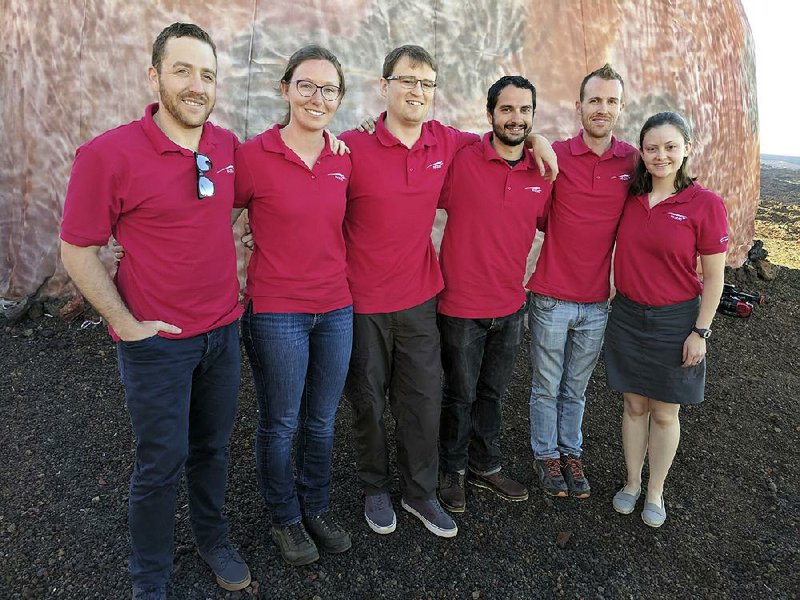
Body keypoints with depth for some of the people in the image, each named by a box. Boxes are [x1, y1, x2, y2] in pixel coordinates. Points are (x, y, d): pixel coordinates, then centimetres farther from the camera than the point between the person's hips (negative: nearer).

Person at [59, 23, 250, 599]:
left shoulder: (228, 146, 0)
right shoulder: (108, 154, -14)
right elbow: (77, 250, -8)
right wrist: (126, 323, -10)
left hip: (224, 330, 5)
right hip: (157, 339, -4)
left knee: (212, 447, 19)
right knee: (161, 462, 8)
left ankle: (213, 538, 42)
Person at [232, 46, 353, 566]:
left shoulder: (344, 160, 3)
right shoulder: (253, 155, -11)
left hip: (336, 308, 4)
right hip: (275, 312, -4)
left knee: (322, 420, 18)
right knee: (280, 424, 12)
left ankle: (317, 508, 40)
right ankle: (286, 518, 35)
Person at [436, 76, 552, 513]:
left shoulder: (543, 174, 0)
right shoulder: (461, 161, -14)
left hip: (511, 306, 4)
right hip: (462, 305, -4)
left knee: (493, 392, 21)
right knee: (460, 395, 13)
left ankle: (486, 465, 41)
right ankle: (451, 470, 36)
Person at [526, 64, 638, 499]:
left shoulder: (632, 161, 0)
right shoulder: (554, 156, -8)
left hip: (597, 300, 2)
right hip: (551, 297, -2)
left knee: (576, 388, 18)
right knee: (547, 386, 13)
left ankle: (571, 453, 36)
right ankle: (546, 454, 32)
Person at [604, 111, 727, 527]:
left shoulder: (706, 204, -12)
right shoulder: (631, 197, -2)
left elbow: (714, 277, -8)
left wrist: (700, 332, -8)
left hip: (675, 321, -3)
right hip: (628, 316, 3)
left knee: (664, 412, 11)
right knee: (634, 405, 15)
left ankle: (655, 492, 31)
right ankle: (632, 483, 33)